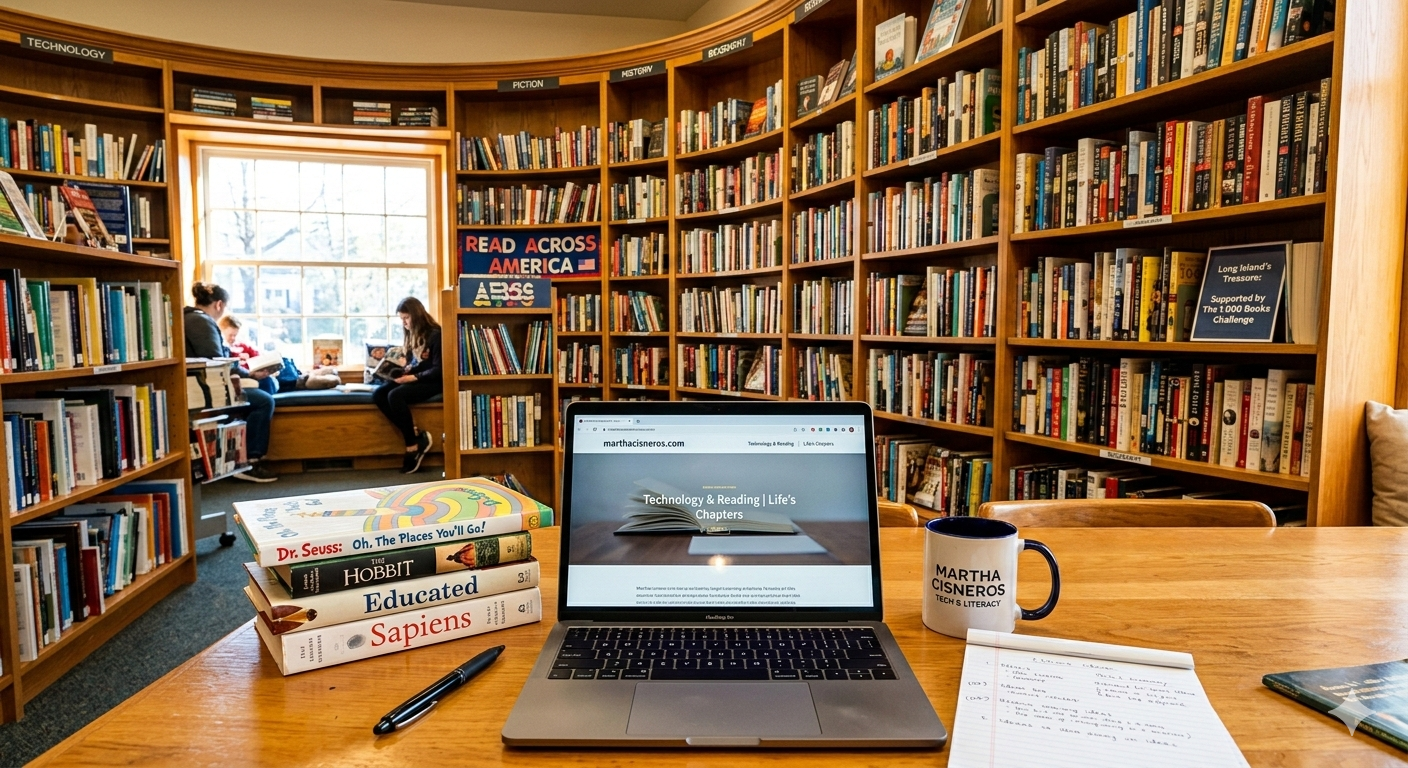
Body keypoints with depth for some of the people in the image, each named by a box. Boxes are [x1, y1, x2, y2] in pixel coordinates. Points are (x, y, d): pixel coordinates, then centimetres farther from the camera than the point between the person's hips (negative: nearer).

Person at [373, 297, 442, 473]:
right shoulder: (413, 334, 13)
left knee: (395, 396, -31)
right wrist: (405, 370, -2)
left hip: (431, 381, -9)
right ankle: (417, 436, -19)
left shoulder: (435, 334, -13)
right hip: (414, 377, 9)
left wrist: (413, 377, -21)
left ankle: (413, 444, -19)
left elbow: (438, 370, -16)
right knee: (378, 395, -14)